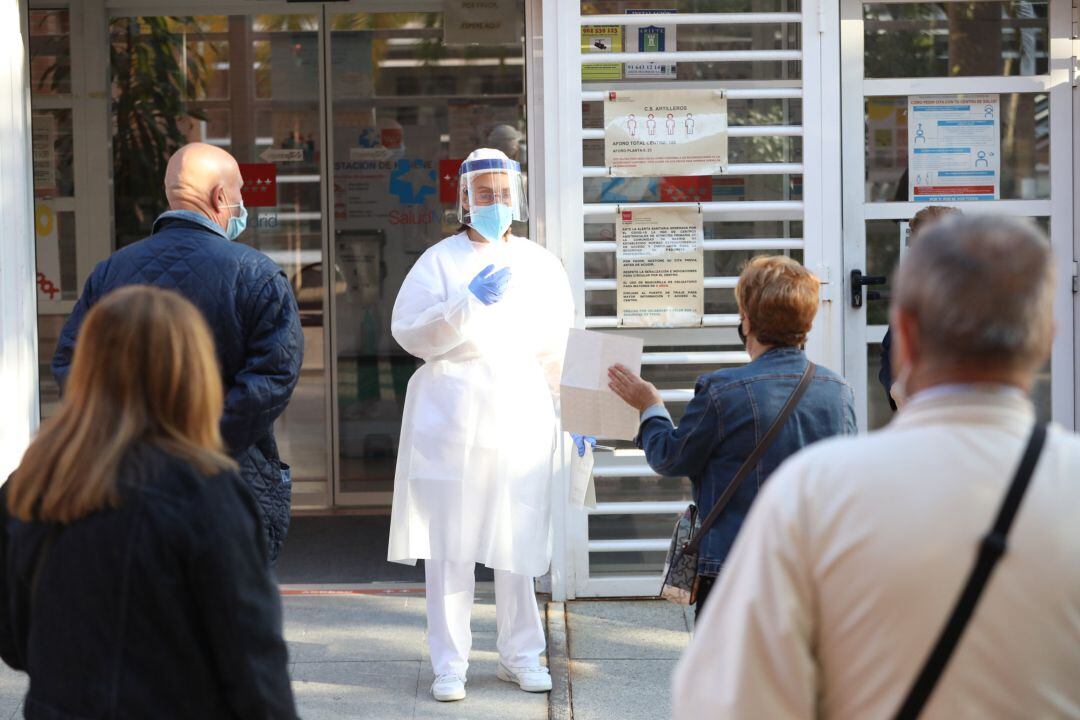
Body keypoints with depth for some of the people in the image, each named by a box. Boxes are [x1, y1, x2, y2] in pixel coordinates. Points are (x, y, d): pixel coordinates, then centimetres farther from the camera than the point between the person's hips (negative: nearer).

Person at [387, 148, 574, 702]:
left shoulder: (541, 264, 13)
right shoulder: (440, 260, 4)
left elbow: (563, 344, 16)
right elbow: (408, 332, -6)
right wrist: (471, 303, -15)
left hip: (523, 422, 2)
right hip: (453, 422, -2)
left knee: (518, 543, 6)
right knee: (450, 546, -1)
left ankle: (521, 654, 19)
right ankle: (450, 663, 8)